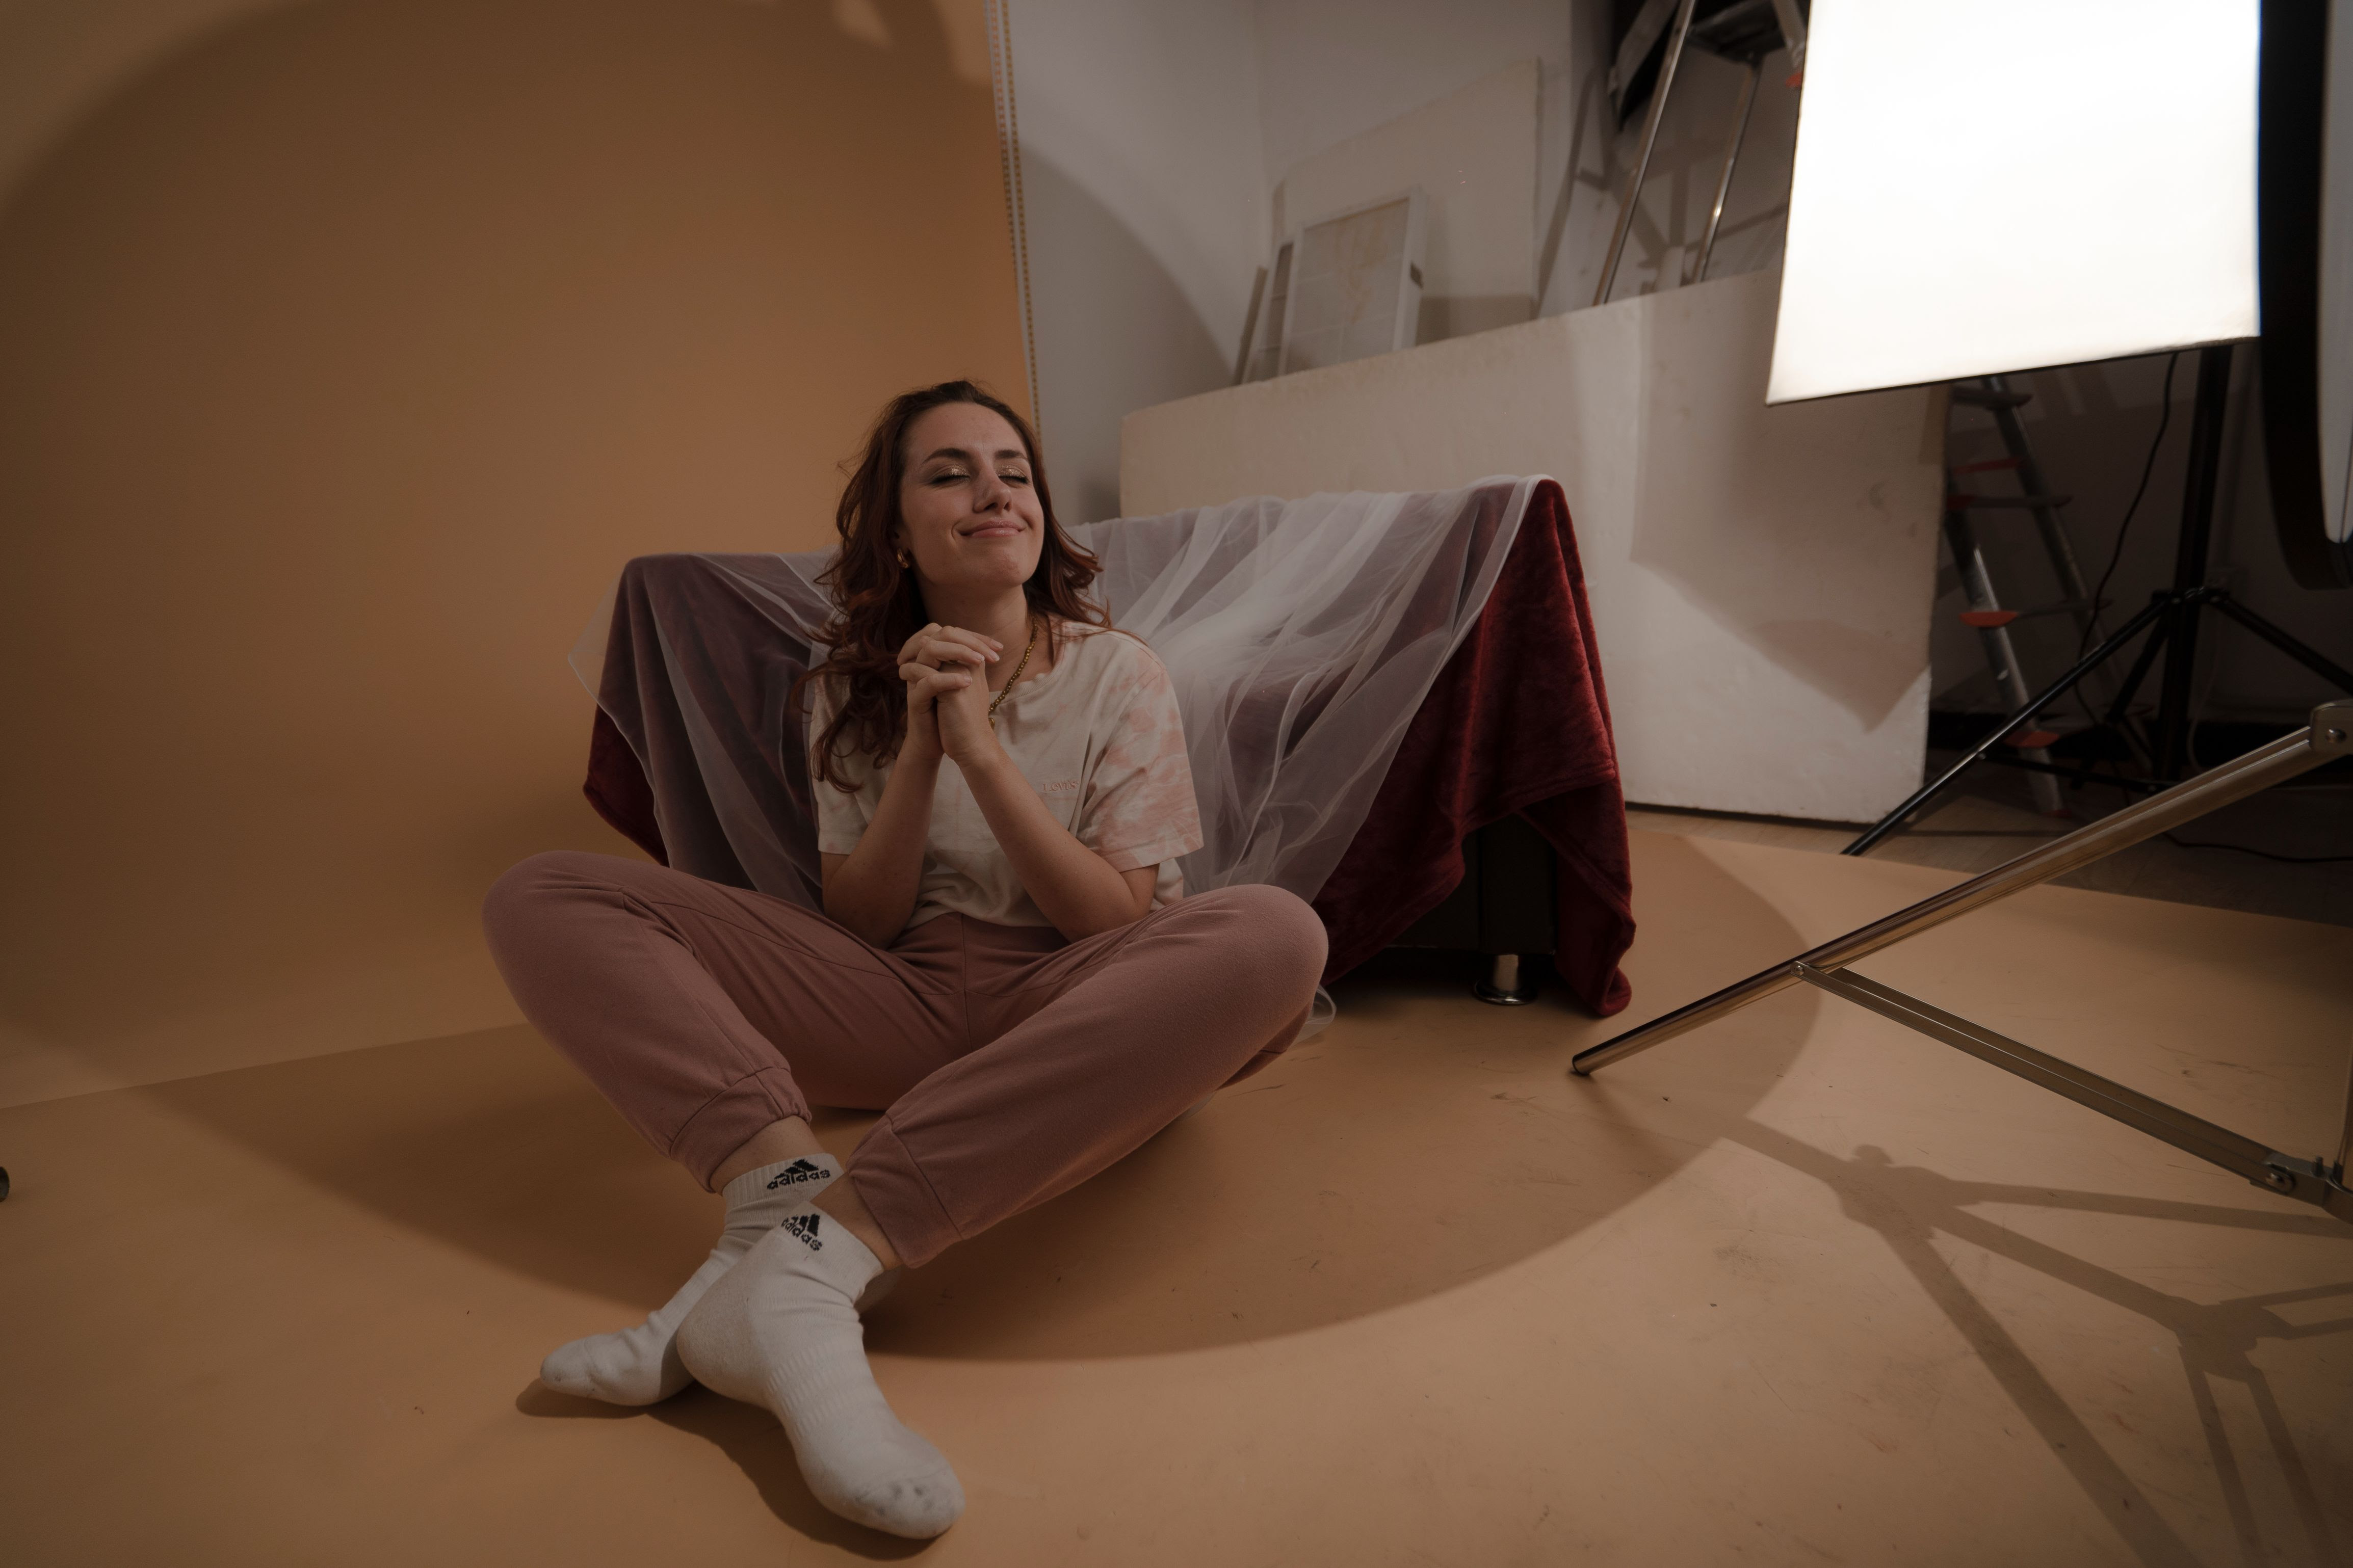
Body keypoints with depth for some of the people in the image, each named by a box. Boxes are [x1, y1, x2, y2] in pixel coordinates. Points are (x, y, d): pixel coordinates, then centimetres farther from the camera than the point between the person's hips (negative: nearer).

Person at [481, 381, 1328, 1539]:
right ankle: (784, 1179, -33)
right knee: (541, 901, -9)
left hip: (1067, 1018, -1)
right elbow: (859, 927, 2)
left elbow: (1120, 923, -7)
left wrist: (982, 749, -16)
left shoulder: (1117, 675, -1)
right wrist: (920, 747, -12)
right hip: (902, 1004, 2)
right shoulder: (851, 692, 6)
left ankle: (811, 1257, -38)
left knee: (1277, 933, -35)